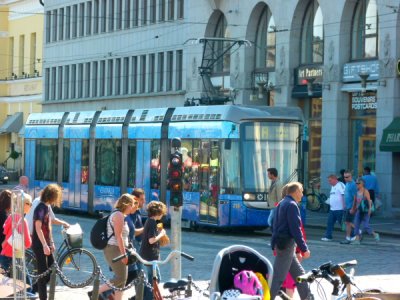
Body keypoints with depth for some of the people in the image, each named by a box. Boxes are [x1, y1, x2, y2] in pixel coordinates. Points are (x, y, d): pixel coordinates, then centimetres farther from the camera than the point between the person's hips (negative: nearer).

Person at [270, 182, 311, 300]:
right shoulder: (292, 205, -14)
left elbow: (275, 225, 20)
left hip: (280, 242, 10)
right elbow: (295, 229, -19)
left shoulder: (282, 203, 15)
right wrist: (304, 248, -16)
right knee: (278, 277, -7)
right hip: (286, 244, -10)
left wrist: (275, 245, 24)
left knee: (299, 273, 15)